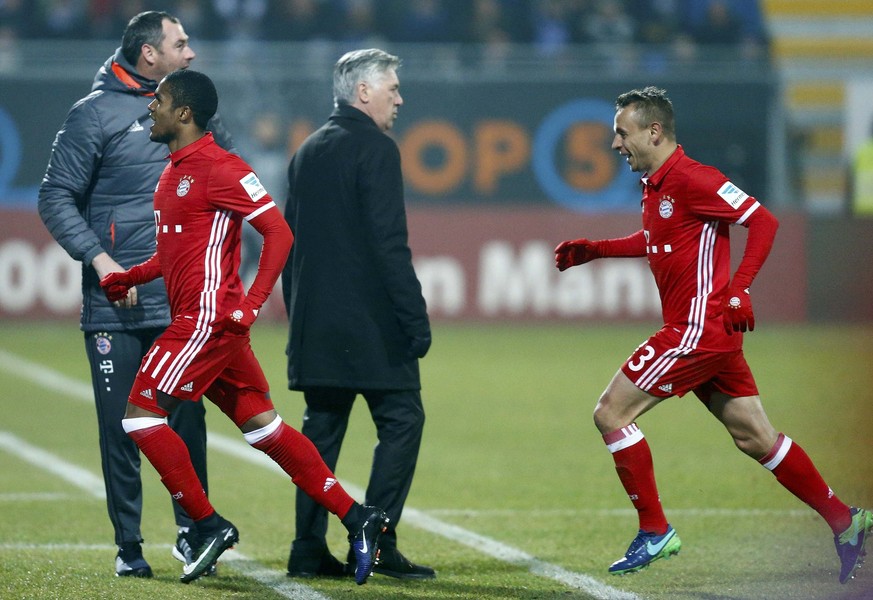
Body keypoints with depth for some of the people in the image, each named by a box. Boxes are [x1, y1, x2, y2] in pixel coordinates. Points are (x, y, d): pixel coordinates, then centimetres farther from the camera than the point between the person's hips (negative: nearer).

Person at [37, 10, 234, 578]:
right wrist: (99, 258, -15)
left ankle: (192, 531, 14)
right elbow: (57, 197, -3)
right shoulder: (96, 114, -3)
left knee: (189, 421, 2)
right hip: (115, 308, -3)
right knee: (122, 427, 0)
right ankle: (129, 546, 8)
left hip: (184, 302, 3)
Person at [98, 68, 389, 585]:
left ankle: (209, 526, -3)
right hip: (196, 320, 9)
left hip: (210, 319, -9)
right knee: (264, 428, 7)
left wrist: (251, 304, -21)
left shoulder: (218, 167, -13)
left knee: (142, 415, -8)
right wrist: (128, 278, 15)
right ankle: (357, 519, 7)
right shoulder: (176, 169, 17)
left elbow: (279, 232, -17)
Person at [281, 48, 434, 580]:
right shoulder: (375, 150, -10)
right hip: (371, 321, -8)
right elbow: (390, 245, -17)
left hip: (316, 322, 8)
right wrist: (416, 318, -16)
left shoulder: (308, 152, 15)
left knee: (323, 427, 9)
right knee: (401, 420, -1)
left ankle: (310, 550, 6)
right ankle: (376, 542, -8)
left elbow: (290, 242, 18)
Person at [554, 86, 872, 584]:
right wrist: (593, 250, 23)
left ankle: (655, 532, -2)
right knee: (754, 436, 12)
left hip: (699, 328, -10)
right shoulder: (656, 184, 13)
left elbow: (763, 221, -17)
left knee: (611, 413, -8)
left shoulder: (689, 178, -15)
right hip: (708, 332, 10)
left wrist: (739, 290, -24)